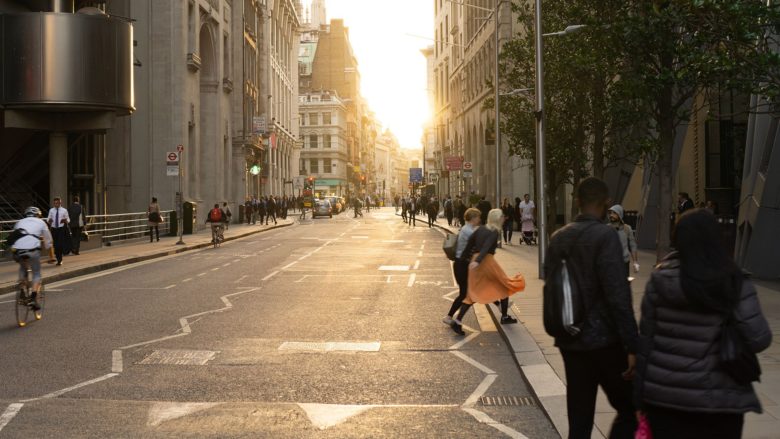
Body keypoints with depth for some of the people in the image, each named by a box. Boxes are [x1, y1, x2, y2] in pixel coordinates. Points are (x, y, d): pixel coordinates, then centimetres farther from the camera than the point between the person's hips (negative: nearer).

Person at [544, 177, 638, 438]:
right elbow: (618, 296, -19)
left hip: (569, 341, 7)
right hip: (604, 341, -6)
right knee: (629, 409, 7)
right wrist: (632, 346, -17)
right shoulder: (605, 236, -13)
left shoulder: (558, 238, 8)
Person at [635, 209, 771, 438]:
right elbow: (759, 339, -13)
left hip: (662, 394, 2)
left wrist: (641, 394, 7)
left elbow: (646, 337, -1)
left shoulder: (660, 280, -4)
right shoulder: (735, 285, -10)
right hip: (716, 398, -1)